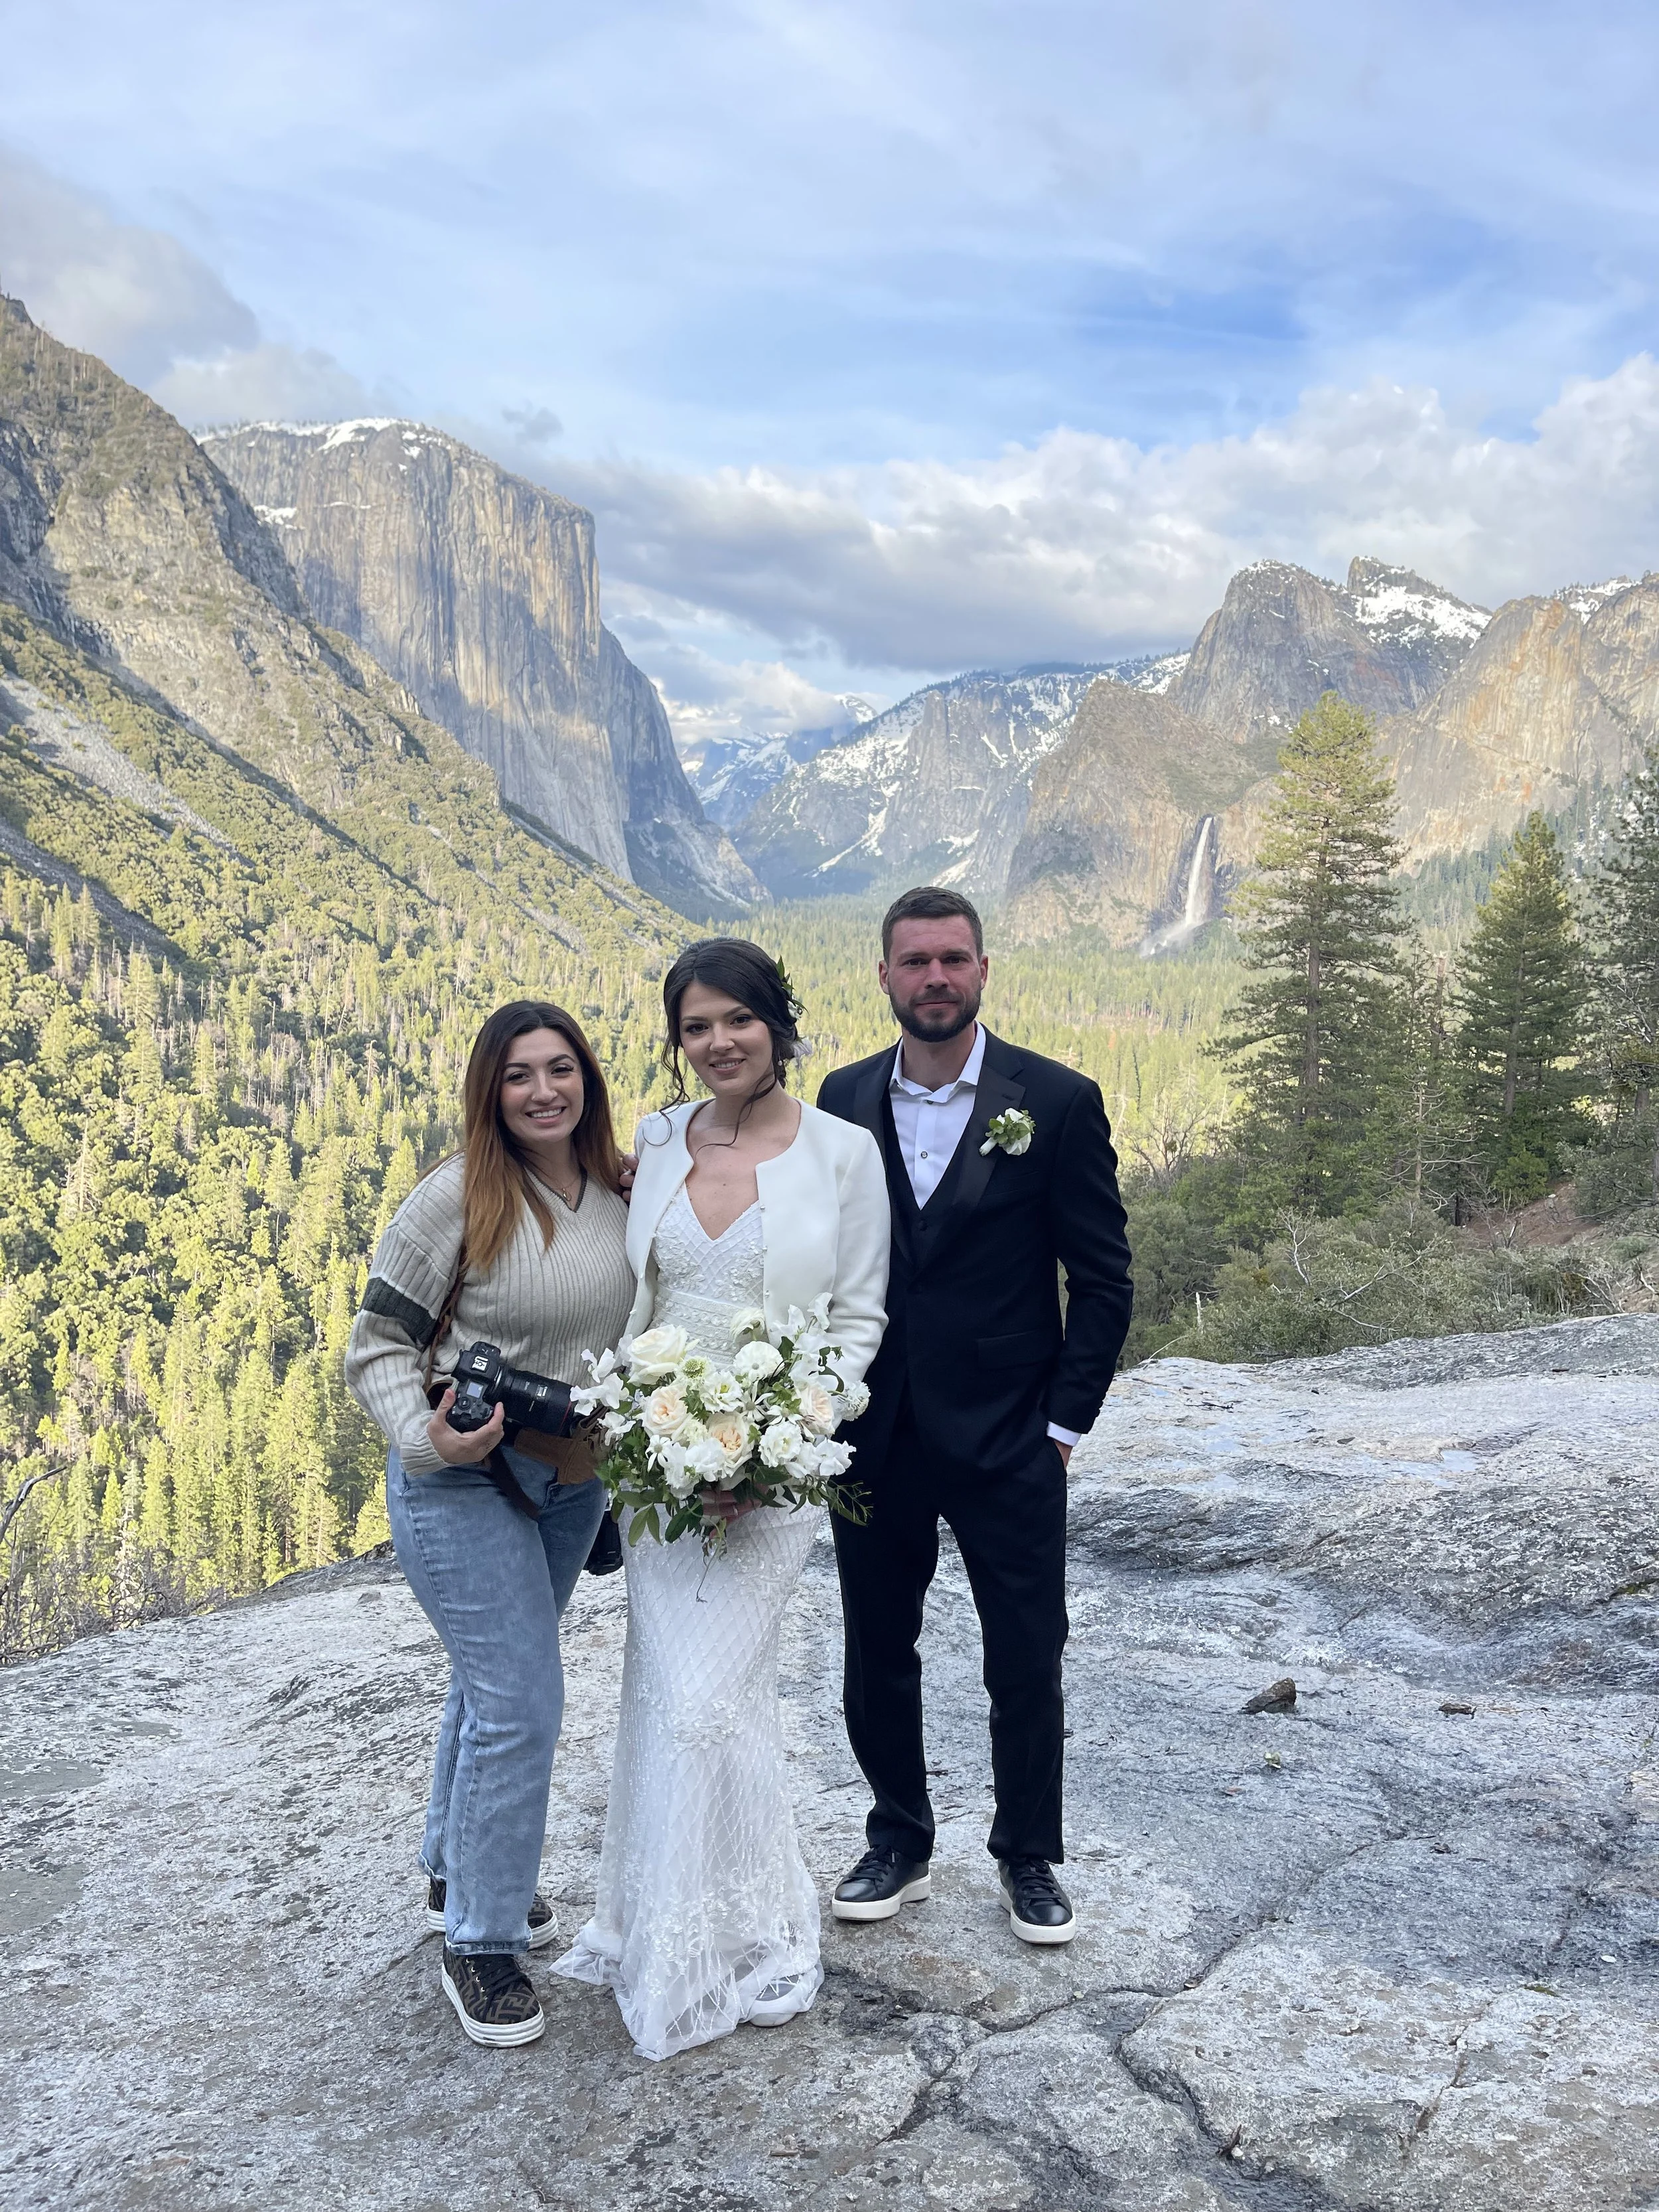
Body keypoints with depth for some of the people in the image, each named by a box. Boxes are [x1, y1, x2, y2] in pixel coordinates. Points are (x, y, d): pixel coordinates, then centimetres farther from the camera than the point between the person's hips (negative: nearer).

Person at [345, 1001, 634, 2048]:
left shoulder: (624, 1191, -4)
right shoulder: (457, 1199, -19)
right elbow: (377, 1346, -13)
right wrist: (427, 1437, -28)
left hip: (574, 1477, 6)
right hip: (463, 1483, -6)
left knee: (497, 1677, 21)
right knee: (520, 1700, -7)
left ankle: (458, 1872, 43)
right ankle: (479, 1943, 14)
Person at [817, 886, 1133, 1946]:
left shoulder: (1057, 1101, -8)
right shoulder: (845, 1099, 2)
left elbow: (1103, 1281, -5)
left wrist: (1063, 1424, -7)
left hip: (1009, 1441, -3)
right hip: (874, 1436, 3)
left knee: (1028, 1662, 10)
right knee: (878, 1653, 15)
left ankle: (1030, 1857, 32)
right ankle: (900, 1843, 36)